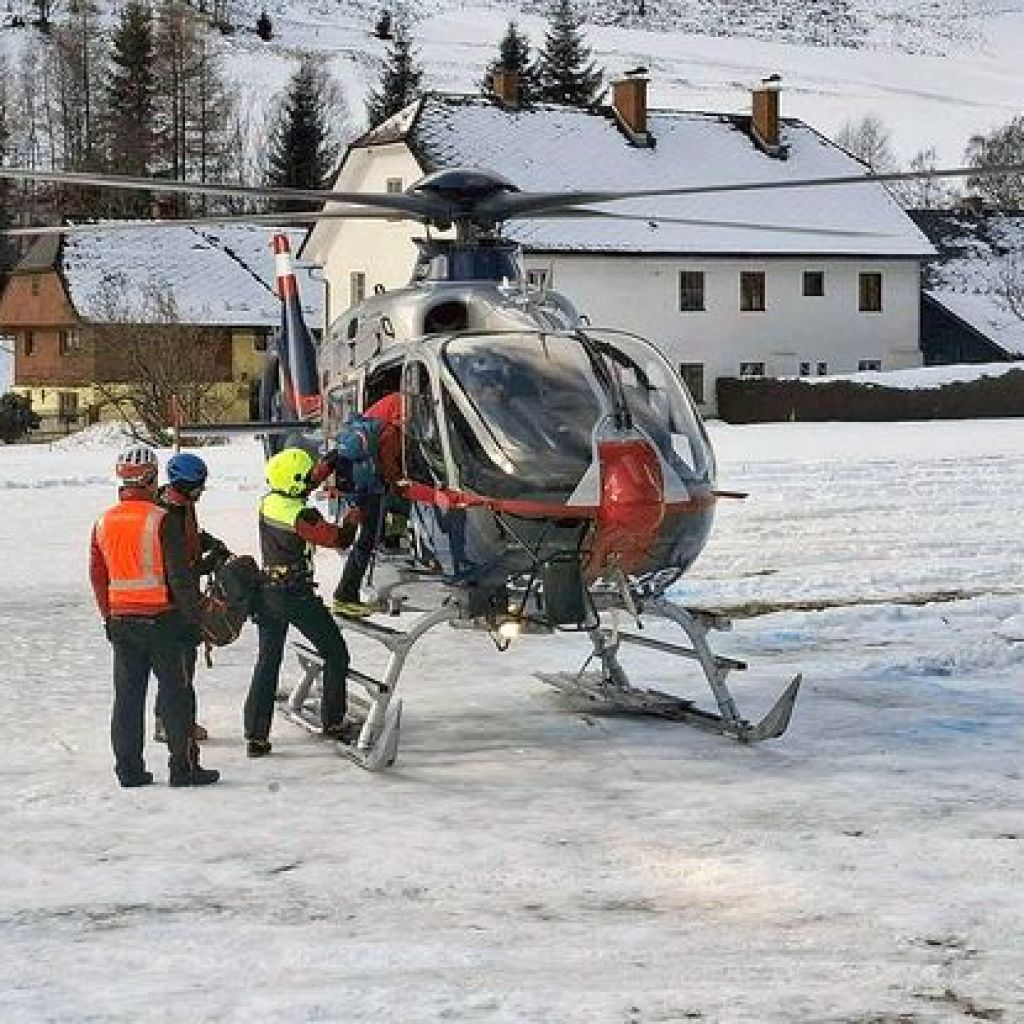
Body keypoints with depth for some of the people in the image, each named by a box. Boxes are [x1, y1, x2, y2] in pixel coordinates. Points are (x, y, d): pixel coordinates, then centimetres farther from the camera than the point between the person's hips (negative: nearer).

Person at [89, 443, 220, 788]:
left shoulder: (104, 523, 5)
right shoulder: (161, 520, -13)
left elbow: (98, 576, 11)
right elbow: (179, 575, -14)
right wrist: (192, 617, -6)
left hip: (121, 621, 5)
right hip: (162, 618, -5)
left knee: (127, 695, 10)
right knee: (175, 694, 2)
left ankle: (129, 768, 13)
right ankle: (184, 766, 3)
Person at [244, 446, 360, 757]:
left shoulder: (268, 503, 1)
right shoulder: (303, 517, -19)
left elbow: (305, 484, 19)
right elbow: (341, 538, -12)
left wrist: (329, 464, 19)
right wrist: (356, 513, 4)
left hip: (266, 592, 7)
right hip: (298, 595, -7)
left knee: (267, 661, 11)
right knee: (336, 654, 11)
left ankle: (255, 735, 7)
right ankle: (333, 721, 14)